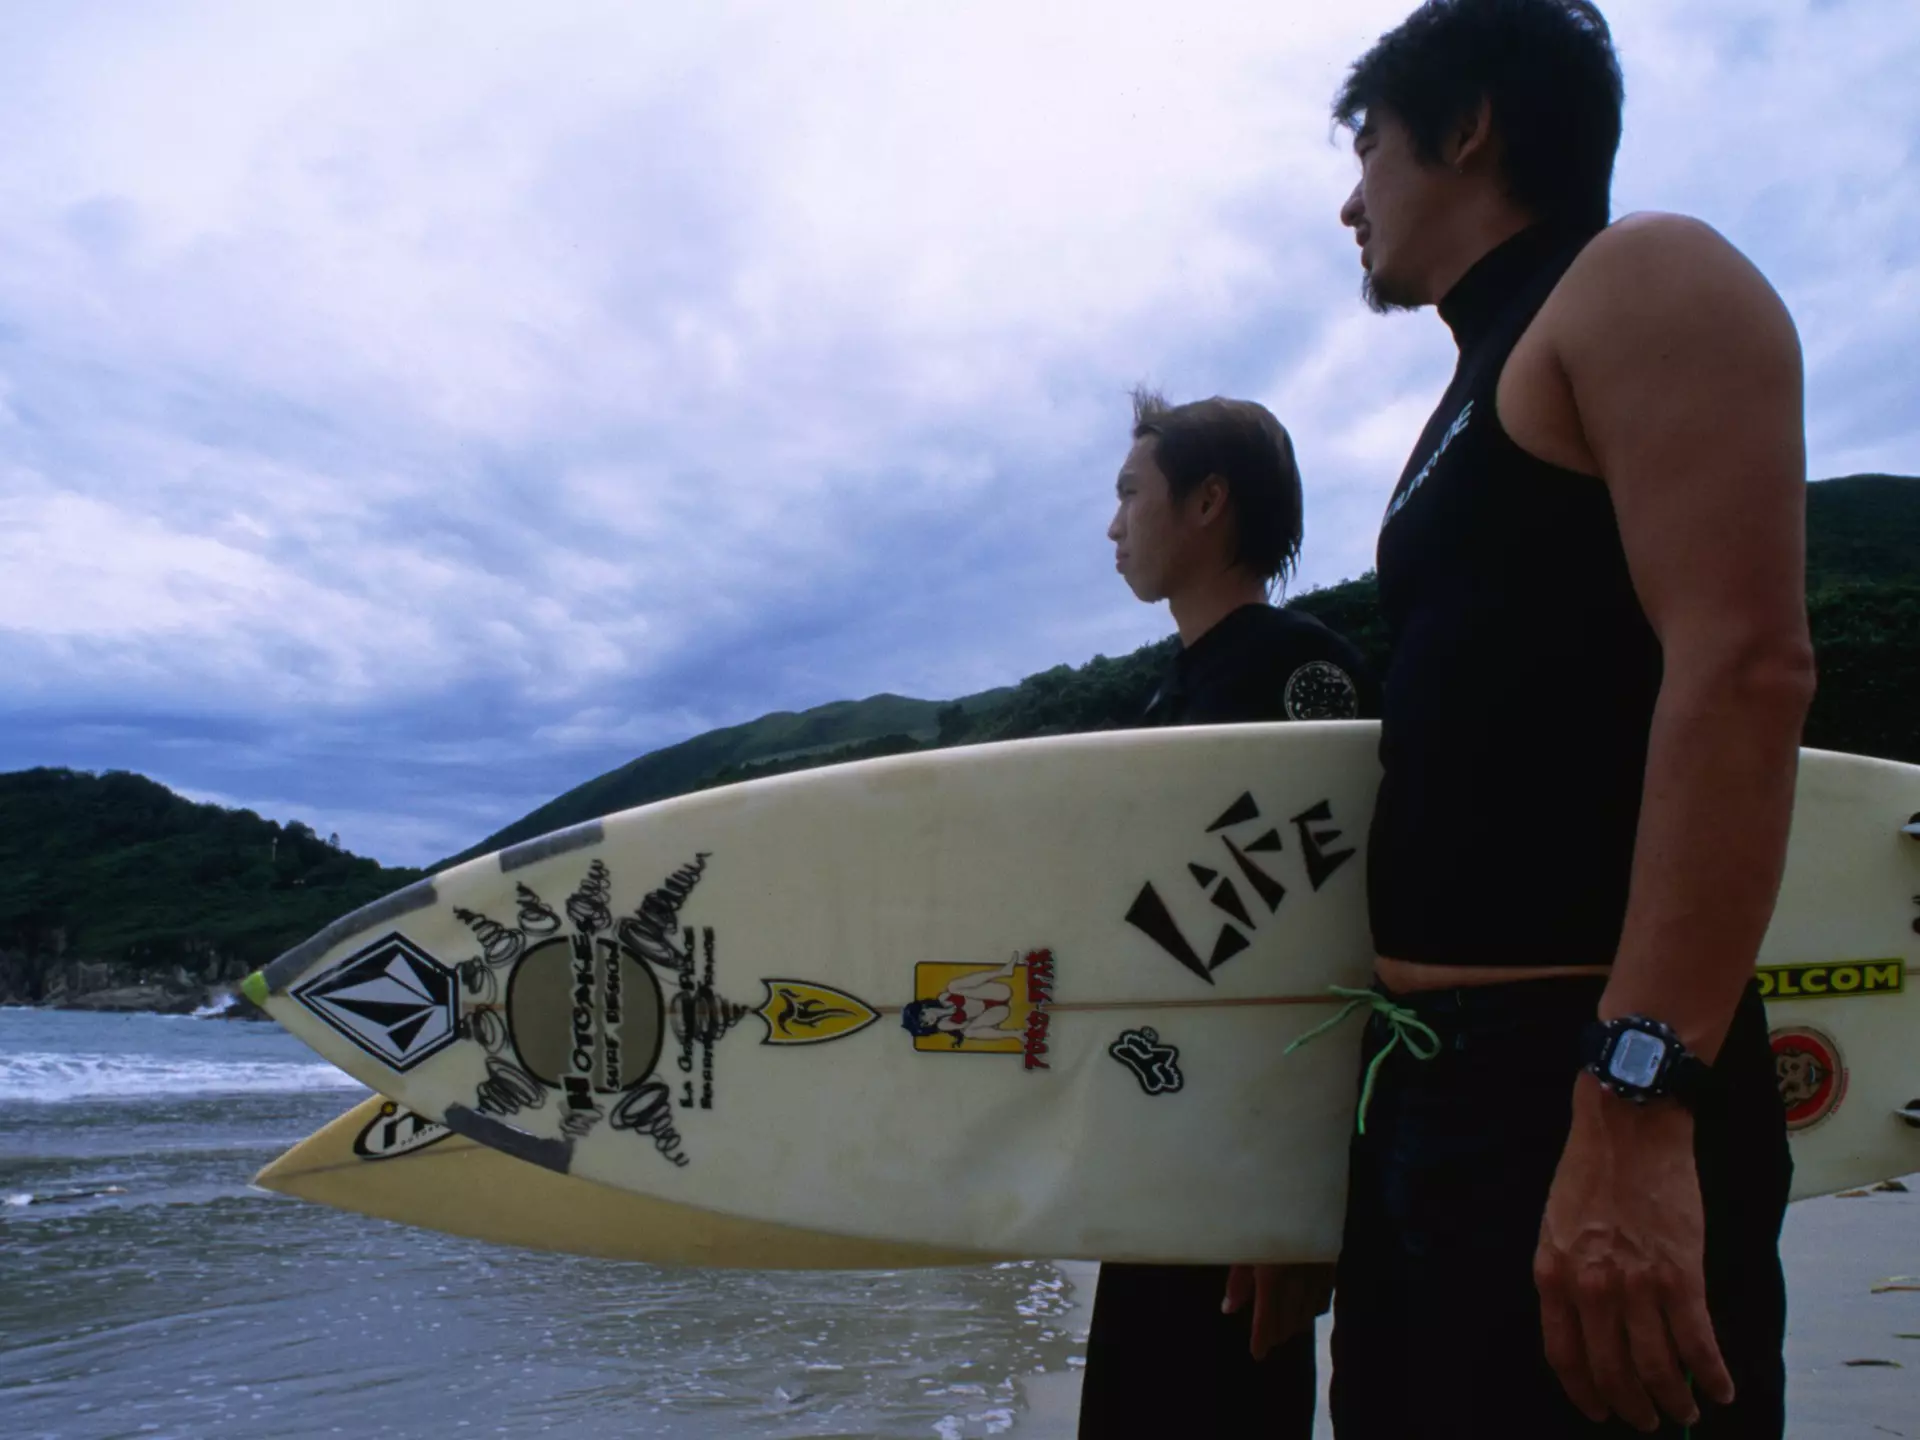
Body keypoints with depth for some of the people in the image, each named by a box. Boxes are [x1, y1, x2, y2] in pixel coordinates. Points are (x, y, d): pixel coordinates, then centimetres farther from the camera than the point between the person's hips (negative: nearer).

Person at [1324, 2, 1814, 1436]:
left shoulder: (1642, 280, -3)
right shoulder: (1480, 392, 21)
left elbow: (1746, 666, -19)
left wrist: (1637, 1101, -26)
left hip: (1588, 1087, -8)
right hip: (1428, 1083, 9)